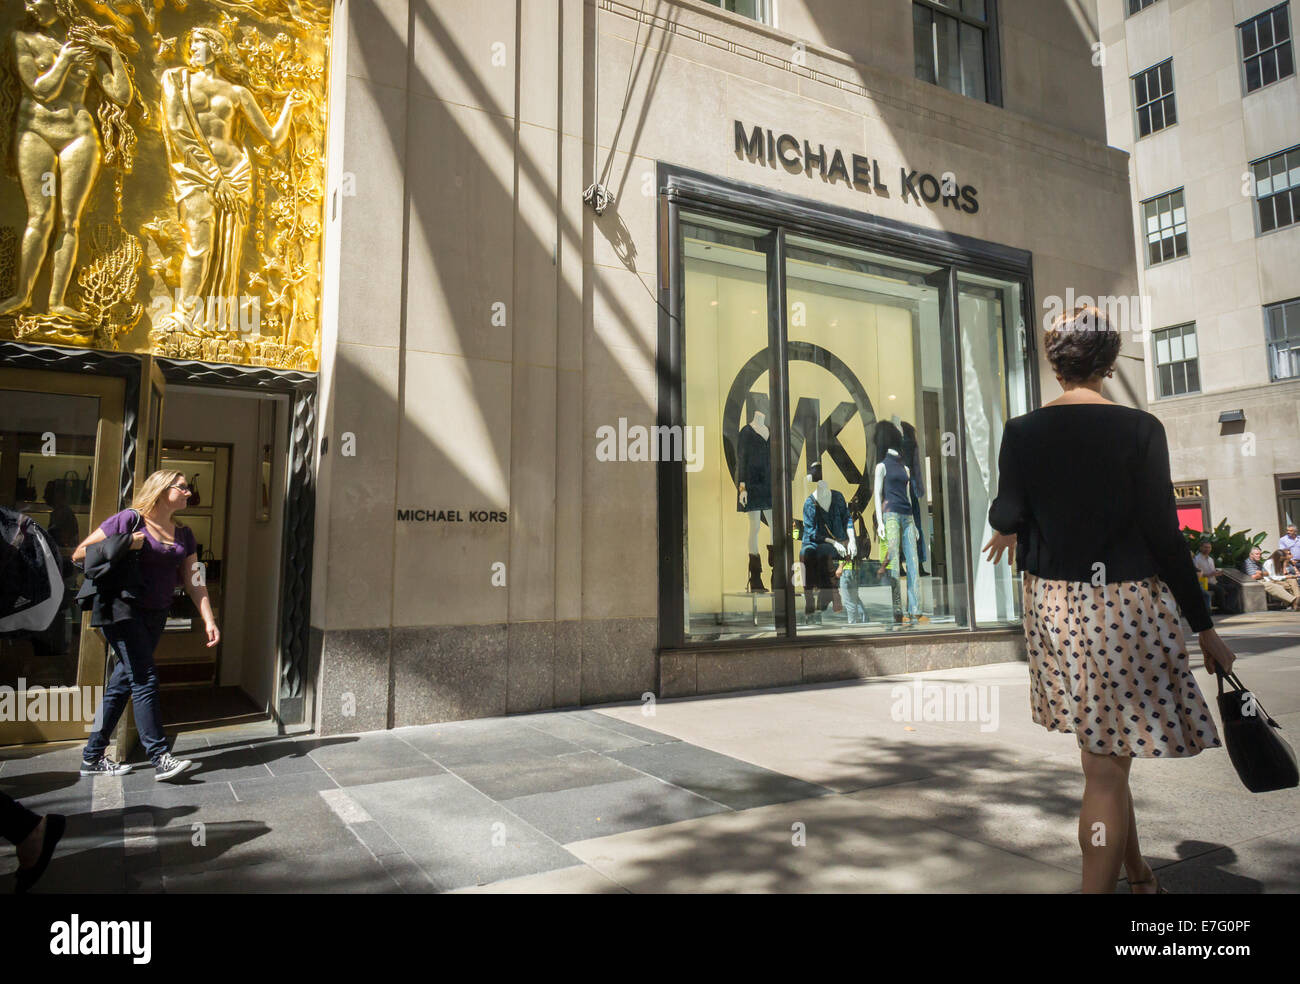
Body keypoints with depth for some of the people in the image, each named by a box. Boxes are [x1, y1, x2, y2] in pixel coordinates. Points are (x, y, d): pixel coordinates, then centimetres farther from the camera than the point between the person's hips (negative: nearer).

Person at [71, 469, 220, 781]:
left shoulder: (183, 535, 12)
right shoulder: (129, 520, -7)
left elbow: (194, 583, 10)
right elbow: (79, 554, -5)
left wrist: (209, 621, 2)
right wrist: (124, 546, -17)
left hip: (156, 616, 7)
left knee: (123, 681, 11)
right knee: (145, 679, -11)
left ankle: (92, 757, 21)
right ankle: (160, 758, -8)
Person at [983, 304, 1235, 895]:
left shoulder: (1022, 432, -1)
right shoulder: (1139, 429, -9)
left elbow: (1008, 516, -5)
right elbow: (1163, 535, -9)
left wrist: (1004, 528, 21)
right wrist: (1204, 627, 1)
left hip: (1052, 603, 4)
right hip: (1124, 606, -4)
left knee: (1104, 753, 22)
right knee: (1106, 766, 1)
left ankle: (1137, 873, 38)